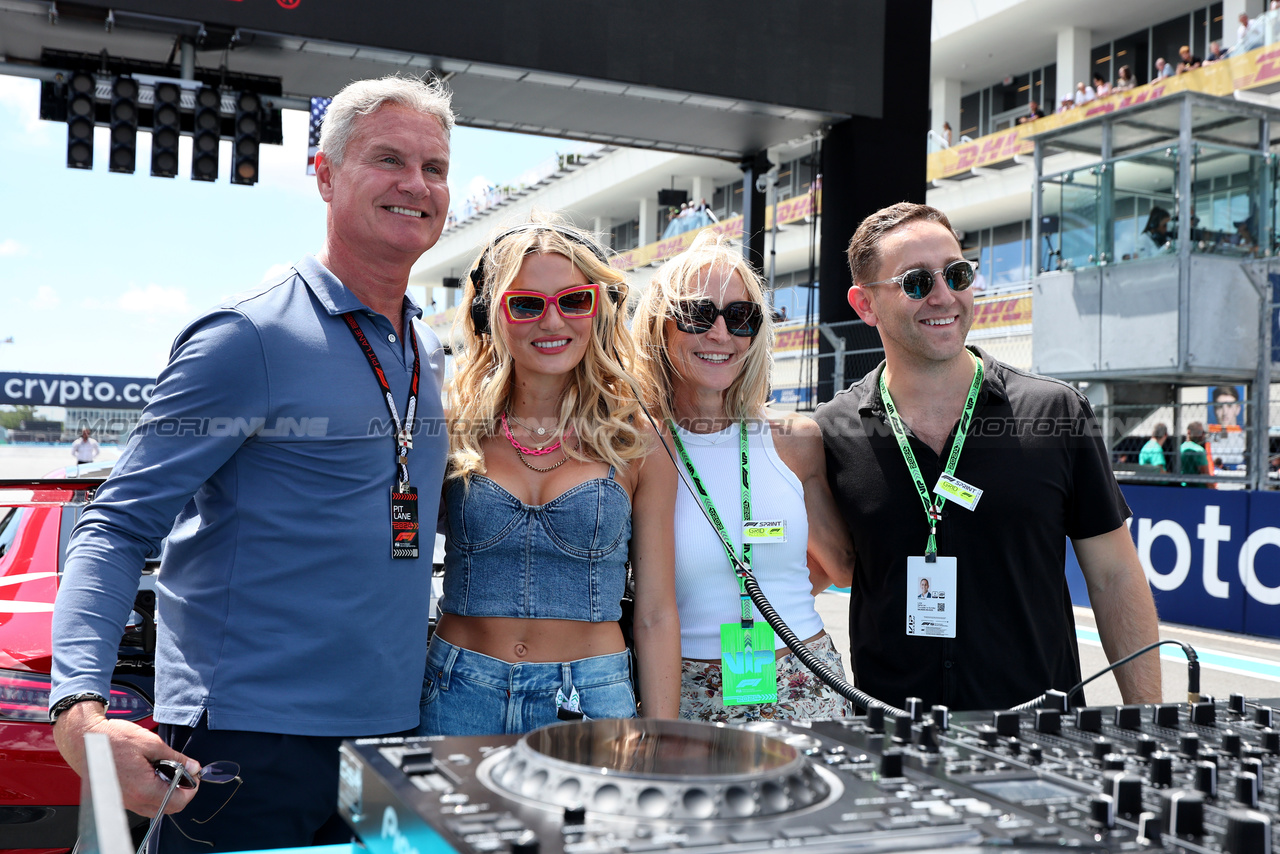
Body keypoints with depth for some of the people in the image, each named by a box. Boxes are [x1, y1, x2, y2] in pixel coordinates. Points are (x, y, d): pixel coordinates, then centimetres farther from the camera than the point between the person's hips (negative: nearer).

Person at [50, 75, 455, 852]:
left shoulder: (431, 357, 9)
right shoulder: (248, 340, -11)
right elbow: (120, 527, -13)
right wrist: (80, 708, -27)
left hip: (389, 735, 6)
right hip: (248, 743, -6)